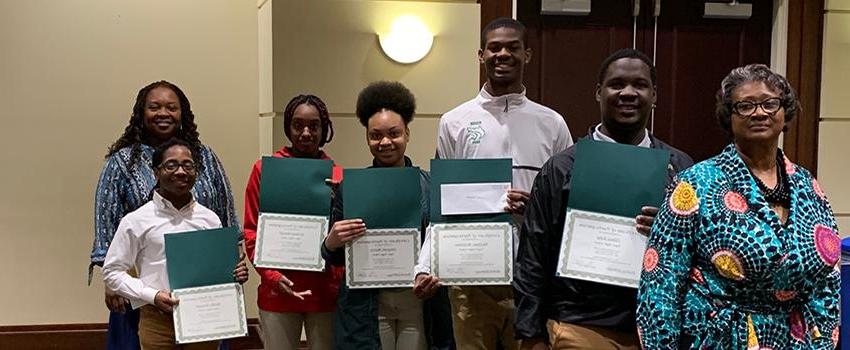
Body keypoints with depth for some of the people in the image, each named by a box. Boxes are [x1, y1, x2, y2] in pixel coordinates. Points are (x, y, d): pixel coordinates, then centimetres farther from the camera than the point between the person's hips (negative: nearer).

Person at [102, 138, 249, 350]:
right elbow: (112, 272, 0)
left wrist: (236, 275, -7)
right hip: (158, 322, -2)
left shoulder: (210, 219, 6)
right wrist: (152, 295, -12)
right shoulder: (136, 221, -2)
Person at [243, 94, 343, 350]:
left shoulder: (337, 175, 4)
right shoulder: (265, 169, 1)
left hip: (326, 291, 1)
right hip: (279, 292, -1)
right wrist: (272, 276, -11)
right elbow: (252, 231, 1)